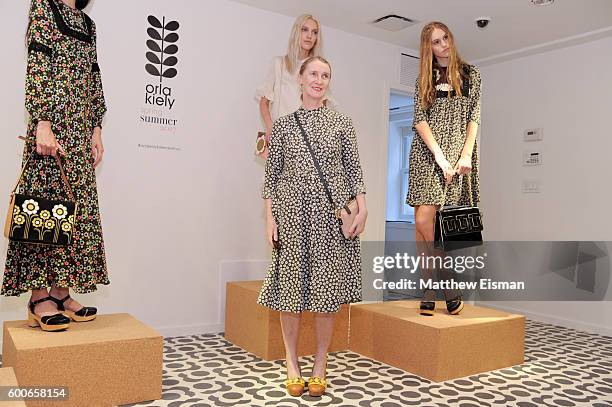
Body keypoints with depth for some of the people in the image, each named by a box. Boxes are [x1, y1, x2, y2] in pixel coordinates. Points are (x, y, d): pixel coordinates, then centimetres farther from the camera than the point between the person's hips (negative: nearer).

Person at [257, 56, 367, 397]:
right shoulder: (283, 124, 9)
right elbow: (272, 174, 6)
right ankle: (292, 364, 19)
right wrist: (270, 217, -1)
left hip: (331, 212, 0)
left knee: (327, 287, 2)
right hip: (292, 211, 0)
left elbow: (354, 168, 7)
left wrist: (362, 208, -5)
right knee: (290, 285, 2)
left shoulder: (342, 122, 9)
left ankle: (320, 365, 18)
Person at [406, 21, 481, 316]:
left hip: (458, 151, -1)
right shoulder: (424, 79, 14)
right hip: (427, 152, 1)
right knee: (423, 221, -8)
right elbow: (419, 119, 3)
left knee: (435, 222, -9)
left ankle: (443, 290, 7)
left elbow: (473, 118, 7)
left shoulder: (470, 74, 14)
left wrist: (466, 155, -8)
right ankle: (429, 294, 0)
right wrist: (439, 155, -11)